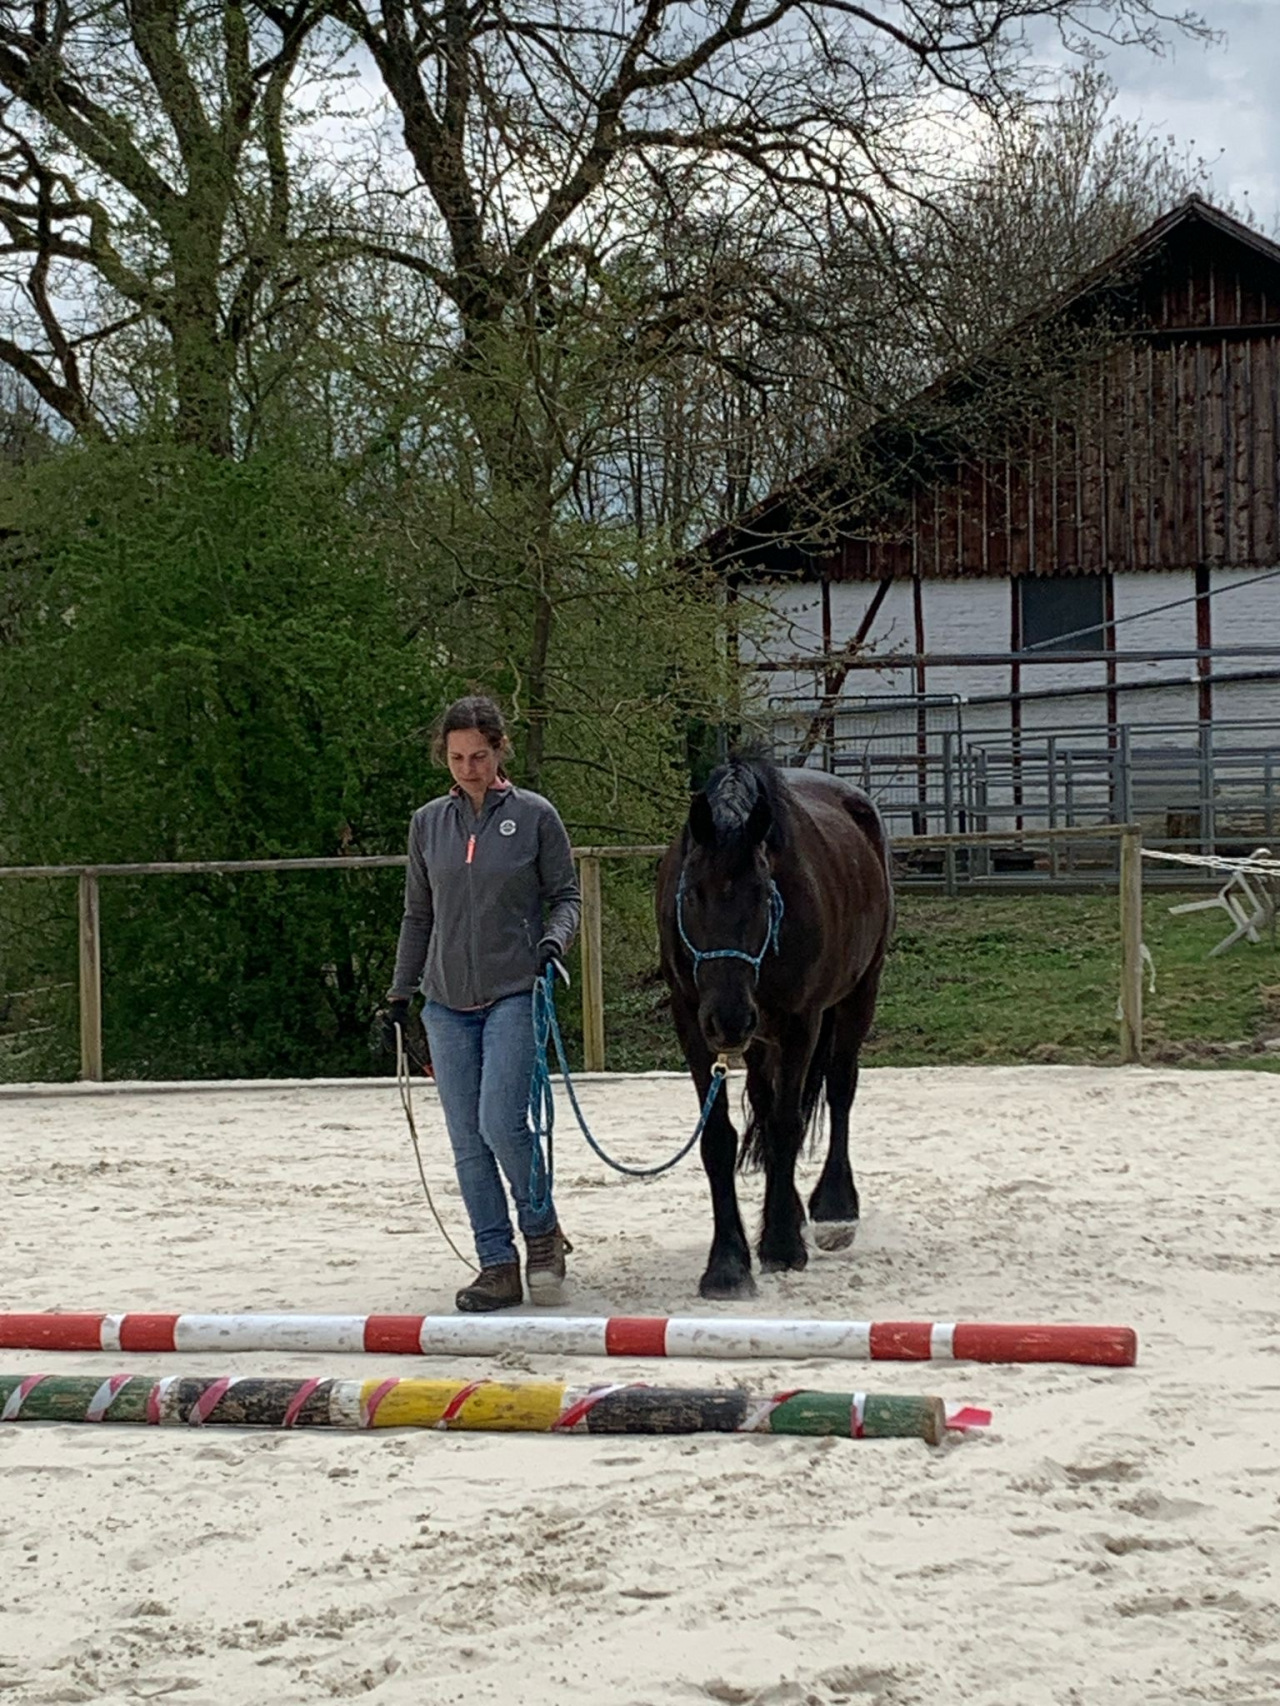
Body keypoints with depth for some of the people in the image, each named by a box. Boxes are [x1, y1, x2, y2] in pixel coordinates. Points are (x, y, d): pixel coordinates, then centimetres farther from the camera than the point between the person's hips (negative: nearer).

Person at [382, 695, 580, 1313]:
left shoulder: (534, 815, -1)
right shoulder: (428, 823, 9)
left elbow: (566, 895, 4)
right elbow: (418, 915, 16)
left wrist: (554, 938, -17)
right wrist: (398, 994, 14)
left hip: (515, 994, -4)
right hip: (447, 1001, 4)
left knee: (502, 1121, -16)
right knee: (467, 1140, 3)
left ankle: (543, 1230, 9)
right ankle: (497, 1266, 10)